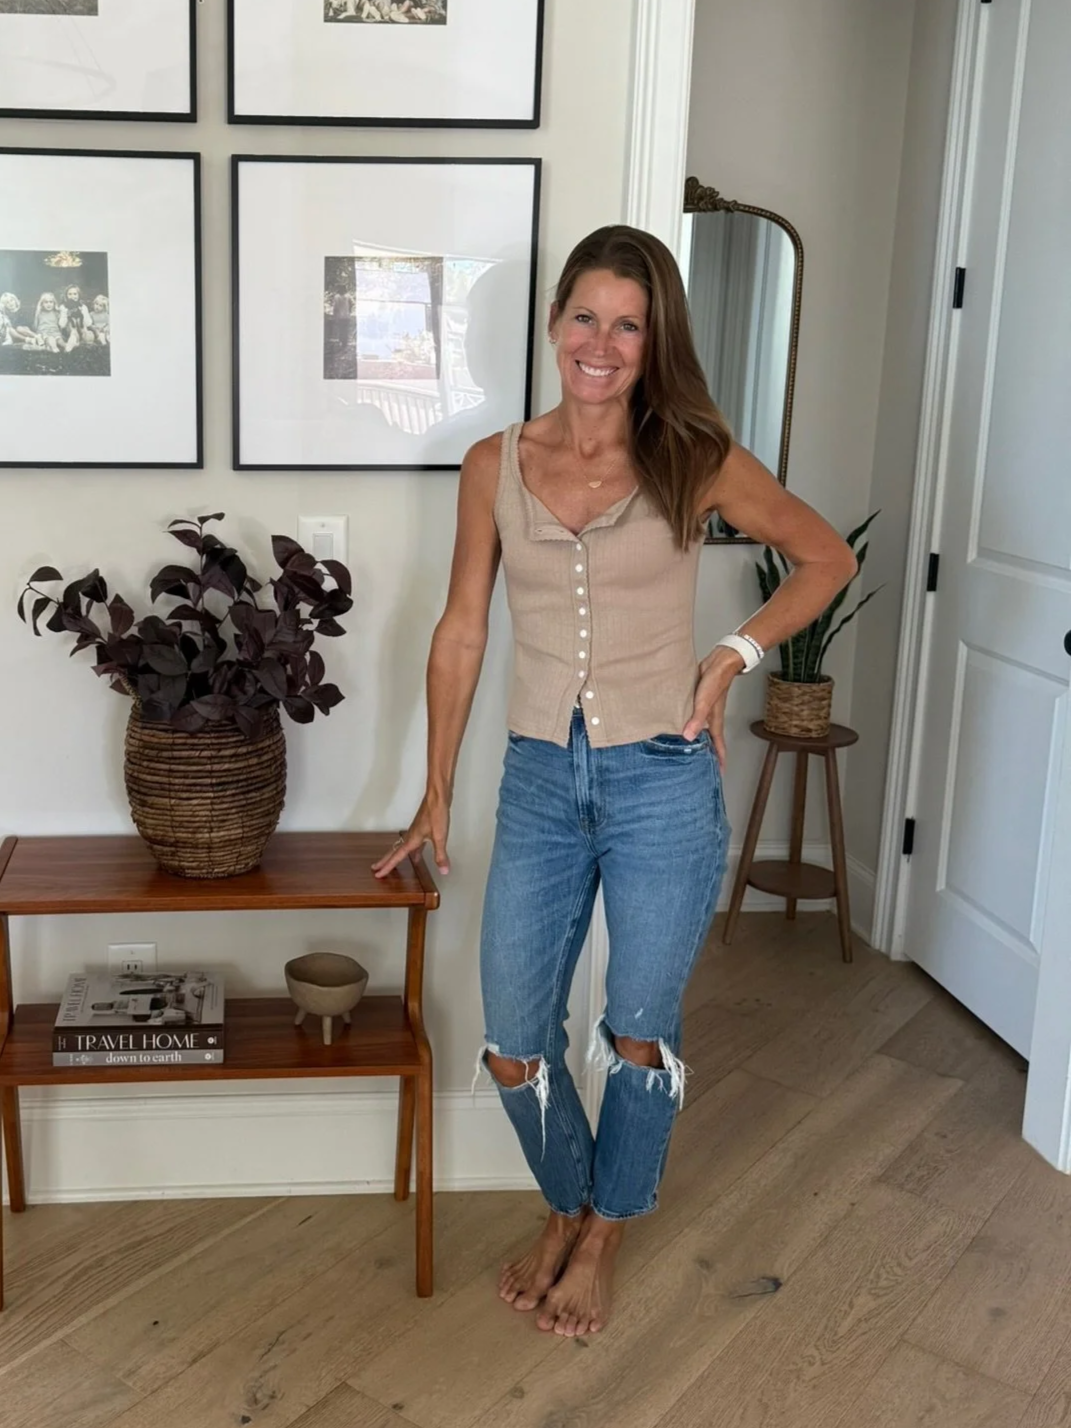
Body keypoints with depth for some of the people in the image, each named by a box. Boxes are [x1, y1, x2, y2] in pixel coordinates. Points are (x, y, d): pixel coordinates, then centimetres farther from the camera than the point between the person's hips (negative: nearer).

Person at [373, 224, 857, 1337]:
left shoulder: (695, 464, -5)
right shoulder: (494, 467, 1)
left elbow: (826, 559, 8)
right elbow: (460, 635, 6)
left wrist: (731, 659, -4)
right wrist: (436, 795, 8)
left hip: (663, 784, -2)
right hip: (539, 782, 3)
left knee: (639, 1036, 9)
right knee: (515, 1044, 7)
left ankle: (602, 1236, 36)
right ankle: (565, 1205, 38)